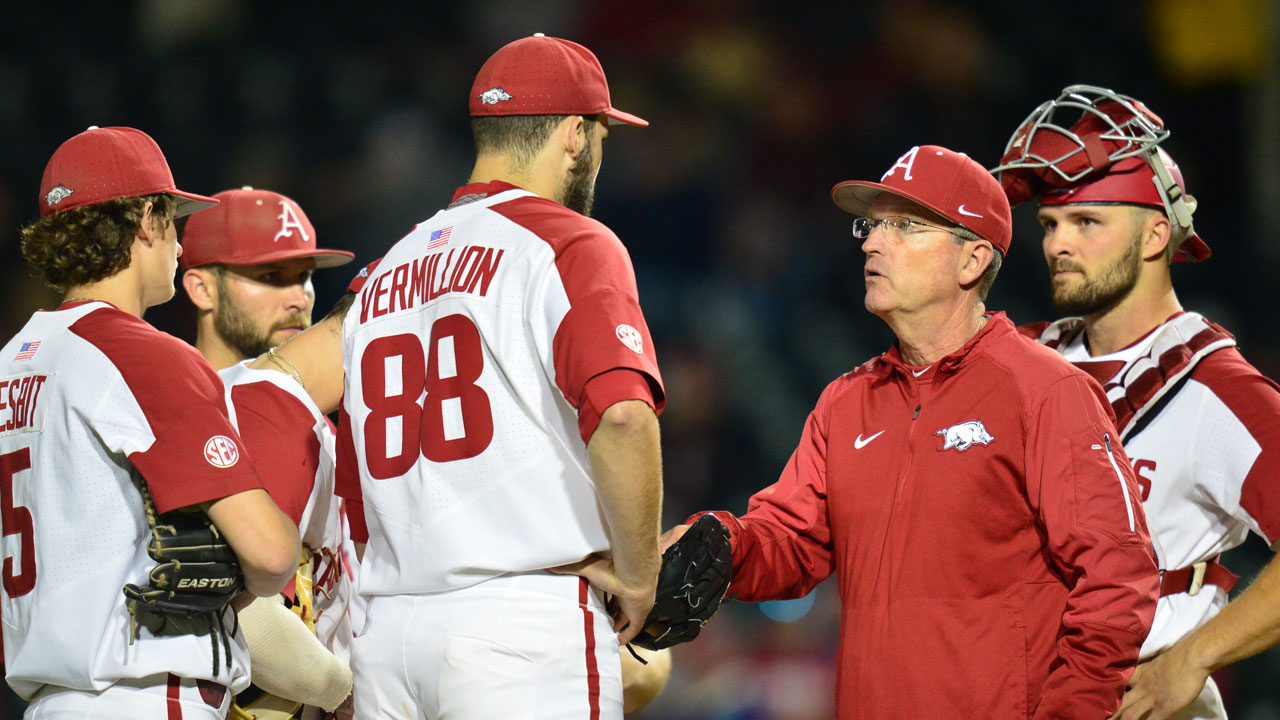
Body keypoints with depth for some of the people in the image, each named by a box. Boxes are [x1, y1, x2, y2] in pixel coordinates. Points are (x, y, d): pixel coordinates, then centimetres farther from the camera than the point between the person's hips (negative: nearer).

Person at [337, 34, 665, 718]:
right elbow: (621, 414, -20)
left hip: (384, 630, 7)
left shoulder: (384, 275, 21)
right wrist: (636, 573, -10)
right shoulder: (570, 245, -3)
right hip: (526, 622, -7)